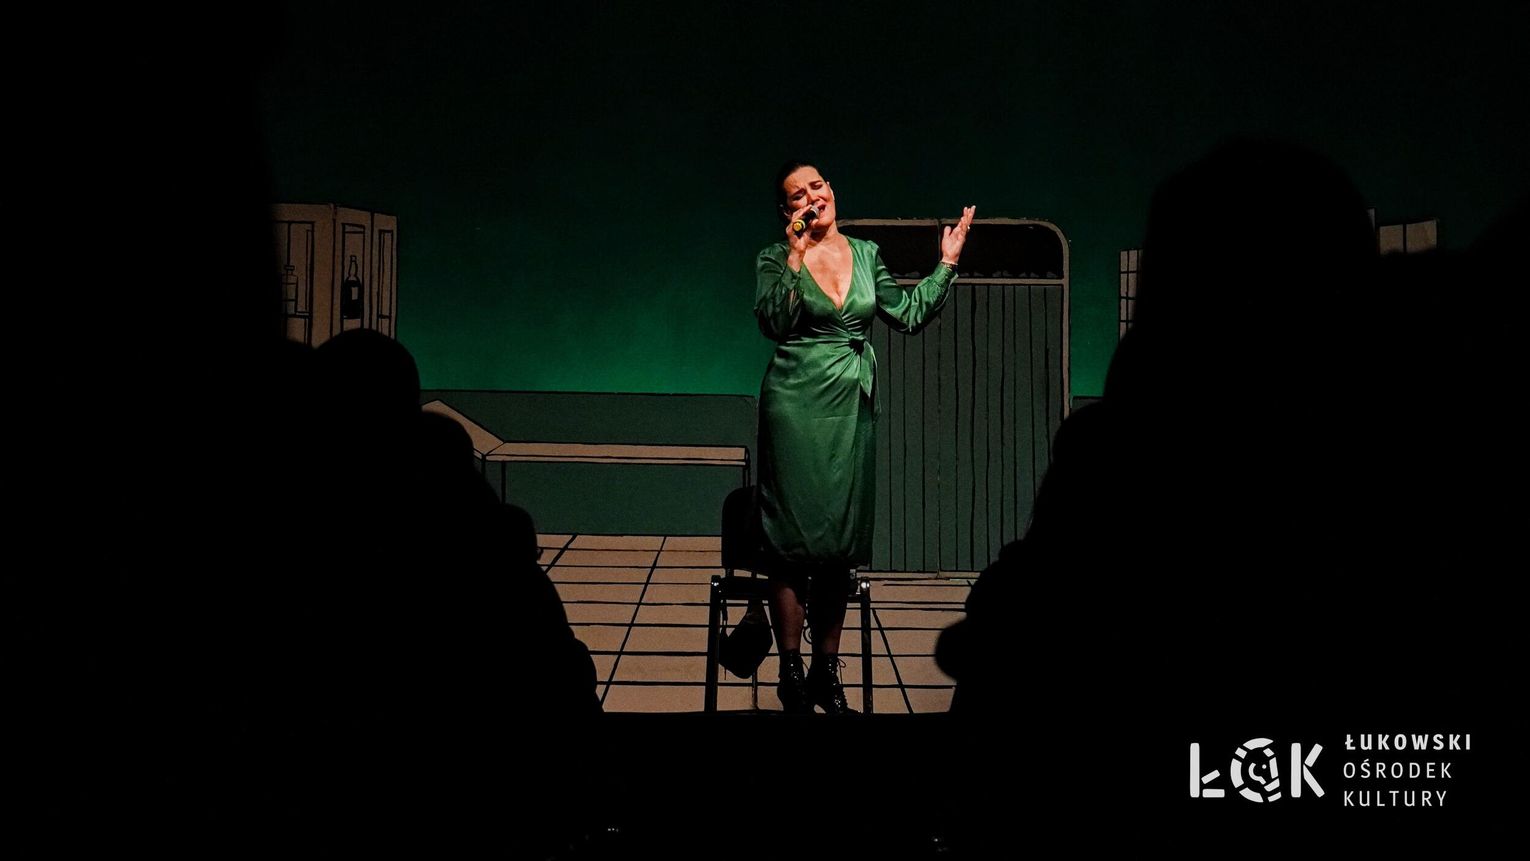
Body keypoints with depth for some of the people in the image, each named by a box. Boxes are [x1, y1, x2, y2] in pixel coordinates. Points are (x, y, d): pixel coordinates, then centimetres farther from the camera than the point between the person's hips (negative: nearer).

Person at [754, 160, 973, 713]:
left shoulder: (865, 254, 12)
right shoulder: (776, 259, 0)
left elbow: (909, 316, 12)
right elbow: (774, 324, -15)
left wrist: (946, 264, 9)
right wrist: (796, 258, -16)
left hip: (853, 404, 4)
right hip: (797, 402, -4)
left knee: (842, 542, 7)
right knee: (795, 540, -5)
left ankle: (826, 673, 15)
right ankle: (792, 677, 1)